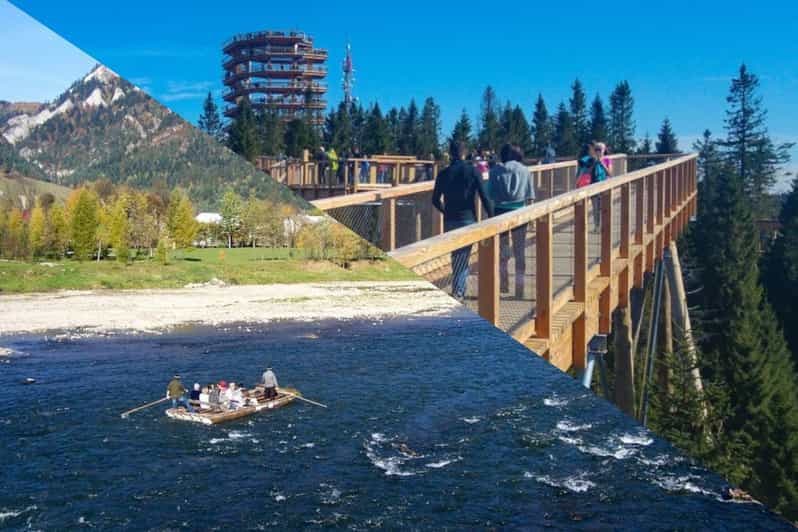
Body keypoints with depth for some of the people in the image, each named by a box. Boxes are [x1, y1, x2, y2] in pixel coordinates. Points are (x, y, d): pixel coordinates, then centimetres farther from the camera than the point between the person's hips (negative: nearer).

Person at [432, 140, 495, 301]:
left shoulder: (443, 174, 1)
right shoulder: (473, 171, -6)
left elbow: (435, 200, 8)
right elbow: (485, 198, -9)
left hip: (450, 221, 3)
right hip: (468, 220, -3)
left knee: (457, 257, 17)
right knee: (462, 259, 1)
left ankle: (460, 292, 24)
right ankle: (457, 293, -10)